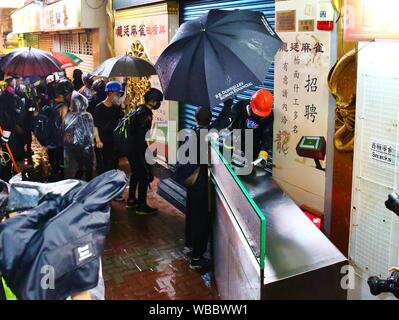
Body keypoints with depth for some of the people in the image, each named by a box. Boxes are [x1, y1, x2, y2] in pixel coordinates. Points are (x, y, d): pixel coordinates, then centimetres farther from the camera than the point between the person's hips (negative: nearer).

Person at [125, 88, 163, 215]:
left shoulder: (139, 109, 11)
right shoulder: (146, 114, -19)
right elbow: (141, 135, -23)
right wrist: (146, 152, -18)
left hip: (130, 146, 10)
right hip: (137, 149, -10)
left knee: (136, 173, 22)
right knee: (145, 176, -3)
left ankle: (131, 200, 32)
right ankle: (141, 206, 2)